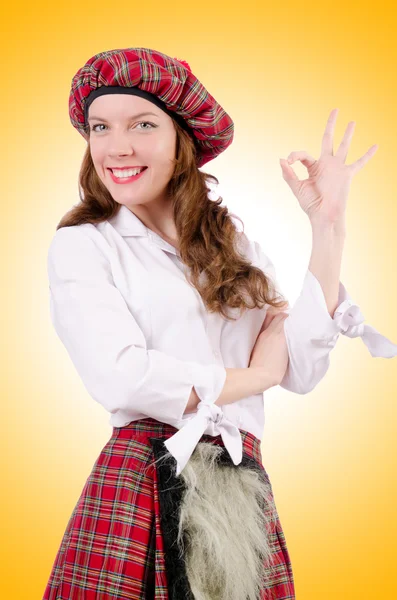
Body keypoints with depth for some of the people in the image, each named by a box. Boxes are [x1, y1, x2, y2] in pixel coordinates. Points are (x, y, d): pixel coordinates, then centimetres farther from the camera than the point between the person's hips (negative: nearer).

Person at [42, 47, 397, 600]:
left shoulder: (236, 245, 12)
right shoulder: (80, 247, -1)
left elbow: (302, 370, 4)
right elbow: (117, 376, -16)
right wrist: (254, 376, -3)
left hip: (246, 488, 4)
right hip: (143, 485, -4)